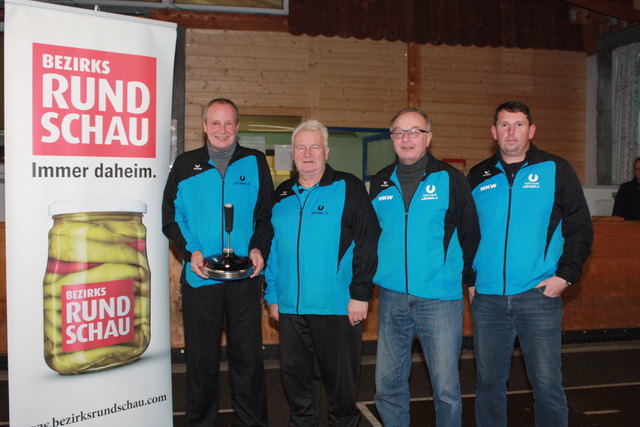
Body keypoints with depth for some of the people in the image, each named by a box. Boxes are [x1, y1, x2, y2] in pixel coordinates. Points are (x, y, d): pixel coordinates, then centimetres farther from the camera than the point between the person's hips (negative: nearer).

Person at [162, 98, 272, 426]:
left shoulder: (255, 163, 5)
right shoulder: (185, 165, 5)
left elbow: (266, 216, 7)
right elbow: (170, 218, 5)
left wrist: (258, 248, -10)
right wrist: (191, 251, -10)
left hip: (245, 278, 0)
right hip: (200, 277, 0)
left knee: (248, 356, 8)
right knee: (201, 359, 11)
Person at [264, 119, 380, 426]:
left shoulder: (348, 188, -3)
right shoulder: (281, 195, 12)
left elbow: (367, 243, -8)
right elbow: (272, 248, 16)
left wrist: (360, 294, -13)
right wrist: (272, 296, 12)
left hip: (338, 308, -4)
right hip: (290, 308, 5)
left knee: (341, 378, 9)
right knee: (295, 376, 15)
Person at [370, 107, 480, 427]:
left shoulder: (449, 179, -1)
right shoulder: (379, 184, 9)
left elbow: (469, 233, 4)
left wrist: (464, 277, 4)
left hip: (439, 298, -3)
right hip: (391, 297, 4)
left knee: (446, 388, 4)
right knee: (387, 385, 11)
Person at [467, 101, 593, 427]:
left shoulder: (555, 170, 3)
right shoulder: (478, 177, 10)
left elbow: (580, 228, 3)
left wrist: (566, 275, -6)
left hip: (538, 295, -2)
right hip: (486, 299, 3)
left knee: (547, 384, 1)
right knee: (488, 382, 11)